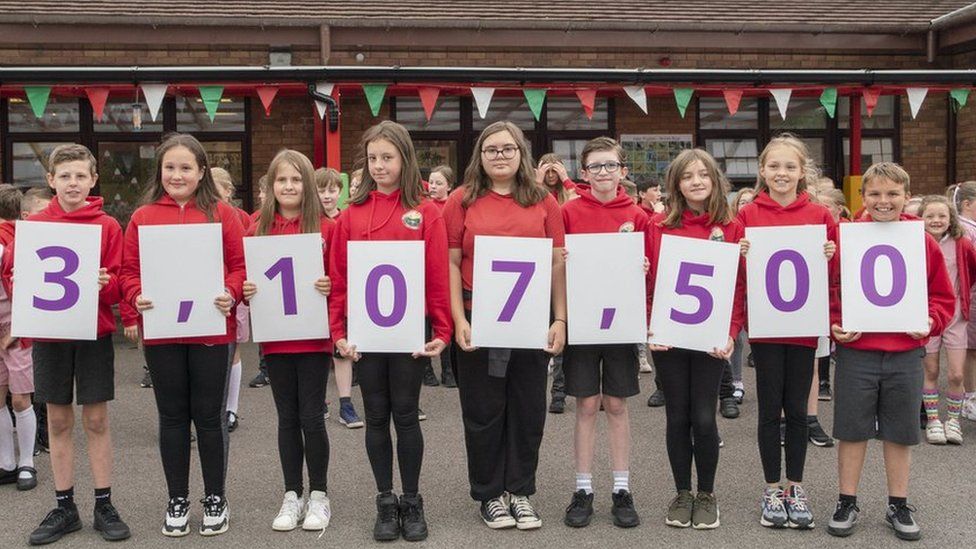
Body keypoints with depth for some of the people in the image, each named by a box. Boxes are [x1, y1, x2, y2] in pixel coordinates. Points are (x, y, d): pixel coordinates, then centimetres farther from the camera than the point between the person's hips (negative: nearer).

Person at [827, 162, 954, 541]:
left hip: (906, 355, 1)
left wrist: (930, 322, -10)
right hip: (855, 352, -1)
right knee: (852, 431, 7)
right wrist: (835, 325, -13)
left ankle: (898, 506, 25)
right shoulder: (845, 238, -4)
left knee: (899, 433, 12)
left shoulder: (924, 243, 0)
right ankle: (847, 503, 21)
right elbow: (828, 290, 1)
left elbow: (942, 297, 8)